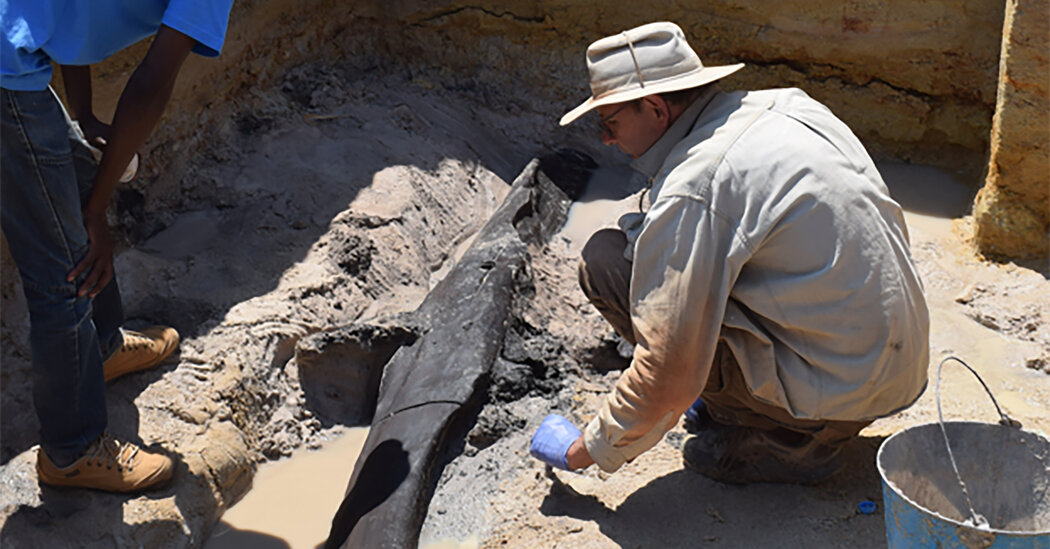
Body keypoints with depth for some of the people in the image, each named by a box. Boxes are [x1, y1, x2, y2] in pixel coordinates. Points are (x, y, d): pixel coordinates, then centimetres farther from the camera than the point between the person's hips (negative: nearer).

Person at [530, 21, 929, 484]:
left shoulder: (691, 193, -20)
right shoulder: (787, 105, 6)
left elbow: (667, 377, -19)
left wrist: (585, 451, -2)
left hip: (837, 388, -9)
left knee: (607, 259, -10)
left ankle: (782, 438, -2)